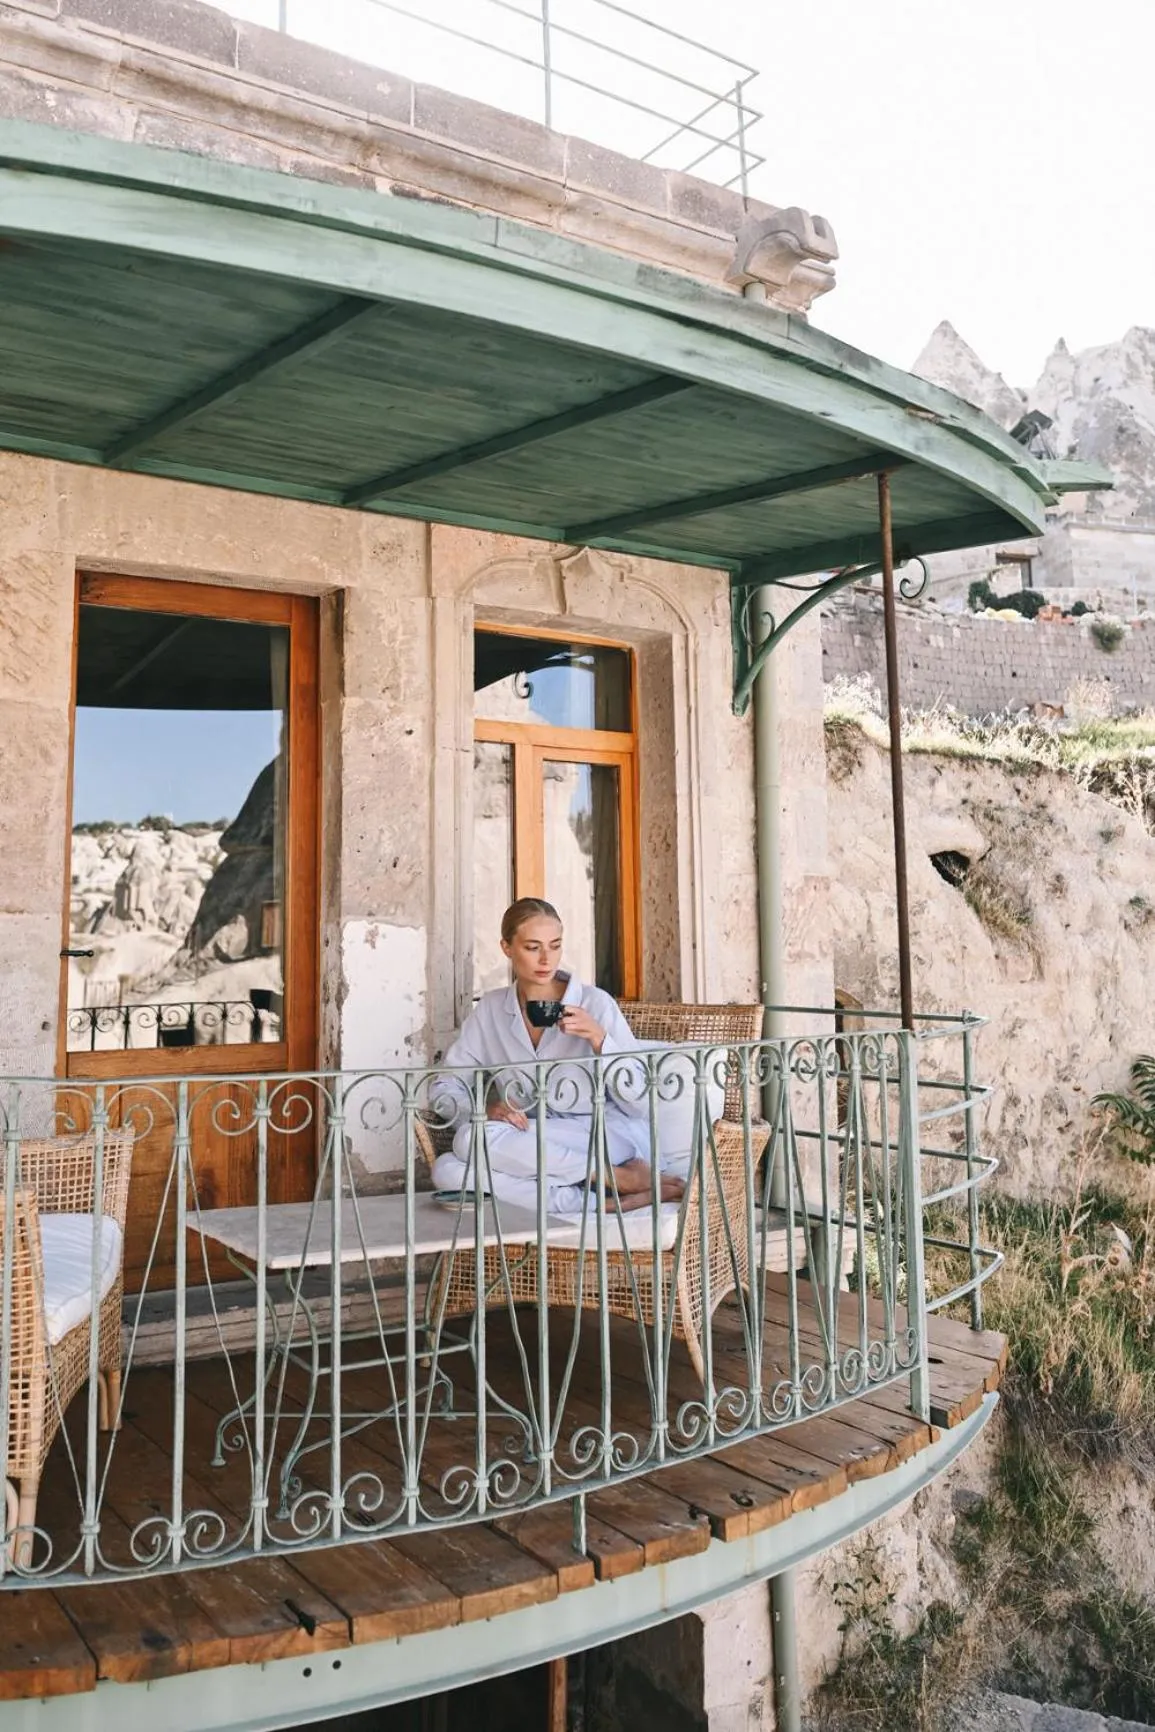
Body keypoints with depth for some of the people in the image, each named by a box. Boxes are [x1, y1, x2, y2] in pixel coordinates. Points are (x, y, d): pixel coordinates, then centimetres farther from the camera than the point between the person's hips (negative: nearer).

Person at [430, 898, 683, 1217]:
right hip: (536, 1152, 5)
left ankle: (629, 1177, -20)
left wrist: (599, 1040, -19)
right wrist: (483, 1110, -13)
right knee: (446, 1169, -25)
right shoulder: (490, 1009, 7)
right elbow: (445, 1087, 8)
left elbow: (641, 1104, -4)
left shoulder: (595, 1003, -3)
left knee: (472, 1139, -26)